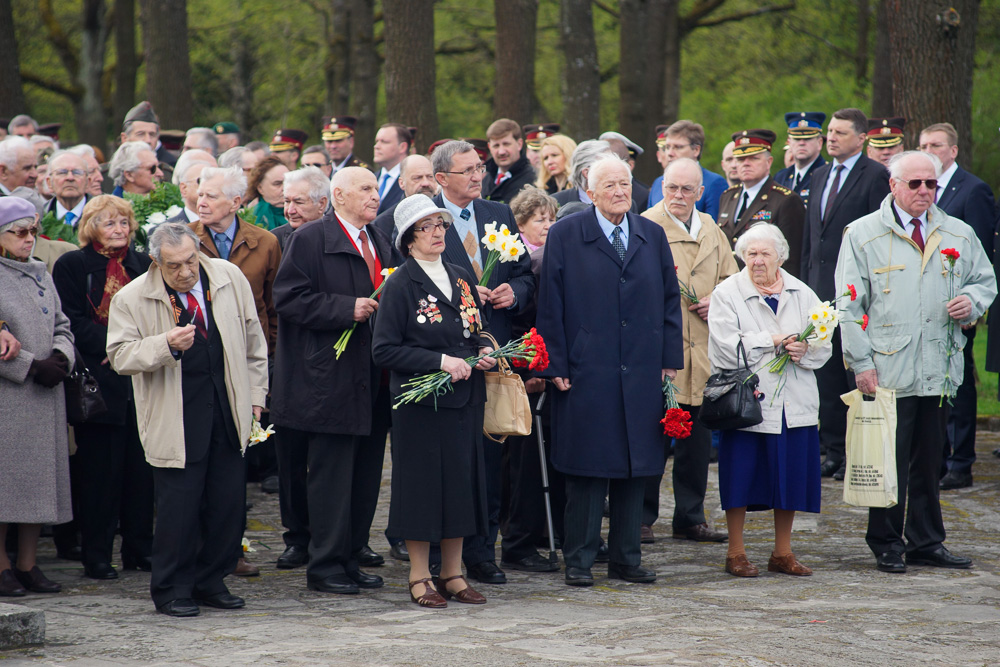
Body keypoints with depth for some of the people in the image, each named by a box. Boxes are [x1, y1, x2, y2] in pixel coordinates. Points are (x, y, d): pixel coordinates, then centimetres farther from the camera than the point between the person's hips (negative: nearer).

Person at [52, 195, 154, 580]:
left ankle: (139, 549, 15)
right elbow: (72, 322, -7)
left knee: (141, 466, 5)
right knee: (100, 470, -3)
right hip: (99, 381, -4)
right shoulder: (72, 265, 0)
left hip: (139, 379, 4)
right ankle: (97, 556, 4)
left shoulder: (142, 265, 15)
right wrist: (112, 346, -17)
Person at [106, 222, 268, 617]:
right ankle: (171, 590, 8)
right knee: (179, 504, -5)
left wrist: (254, 396, 12)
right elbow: (121, 356, -8)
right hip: (176, 419, -4)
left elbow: (253, 342, 14)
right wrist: (166, 345, -24)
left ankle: (210, 582, 18)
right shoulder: (132, 299, -5)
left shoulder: (230, 279, 4)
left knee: (228, 500, 5)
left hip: (229, 410, 4)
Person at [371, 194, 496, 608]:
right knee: (423, 484, -2)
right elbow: (384, 350, -12)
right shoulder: (401, 285, -7)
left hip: (465, 398, 6)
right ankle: (420, 578, 7)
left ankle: (452, 573, 16)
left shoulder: (461, 278, 12)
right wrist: (439, 362, -18)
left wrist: (485, 352, 0)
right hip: (420, 400, -6)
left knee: (462, 480, 7)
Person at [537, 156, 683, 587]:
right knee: (587, 468, -1)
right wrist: (556, 365, -7)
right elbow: (550, 306, -2)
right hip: (586, 370, -4)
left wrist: (670, 359, 6)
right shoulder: (564, 236, 0)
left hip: (643, 372, 4)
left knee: (636, 466, 7)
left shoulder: (653, 236, 10)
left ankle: (625, 558, 16)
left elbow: (670, 300, 13)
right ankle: (579, 561, 7)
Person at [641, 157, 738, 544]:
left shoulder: (712, 232, 14)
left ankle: (690, 519, 19)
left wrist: (717, 301, 3)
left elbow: (731, 278, 21)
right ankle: (642, 519, 5)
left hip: (702, 349, 6)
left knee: (697, 439, 10)